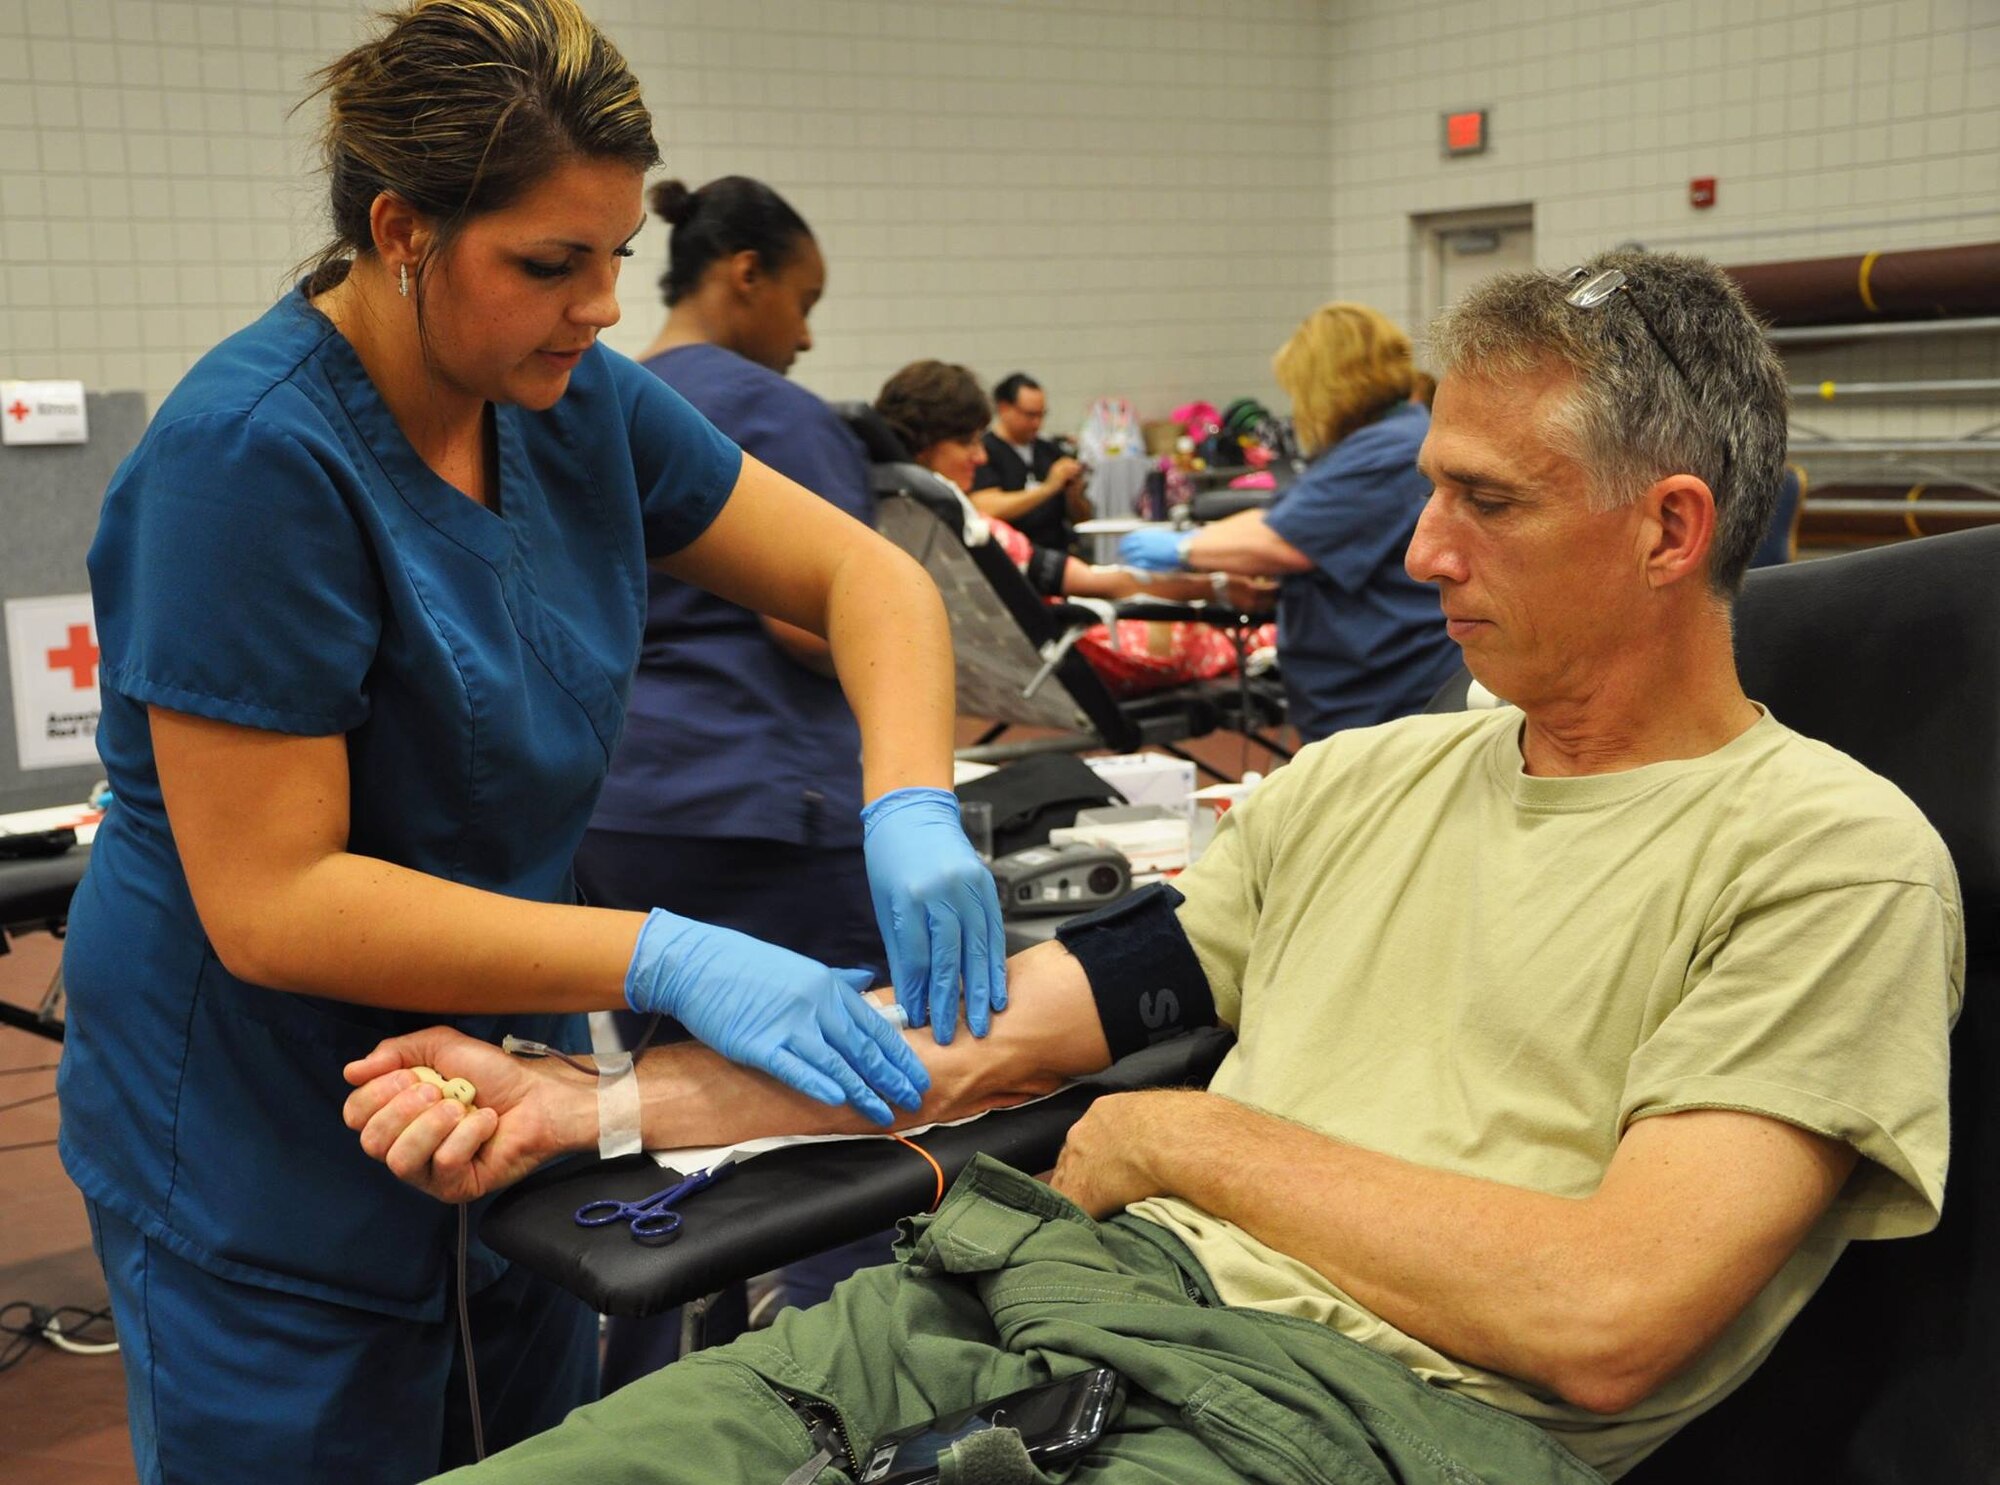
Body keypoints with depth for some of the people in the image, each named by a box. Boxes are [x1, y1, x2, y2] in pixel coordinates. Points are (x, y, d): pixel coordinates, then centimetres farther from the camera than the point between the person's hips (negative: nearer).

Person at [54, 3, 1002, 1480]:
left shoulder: (574, 402, -4)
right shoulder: (250, 456, -24)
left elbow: (864, 572, -1)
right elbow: (269, 902, -26)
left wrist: (913, 808, -21)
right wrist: (664, 960, -32)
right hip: (270, 1146, -6)